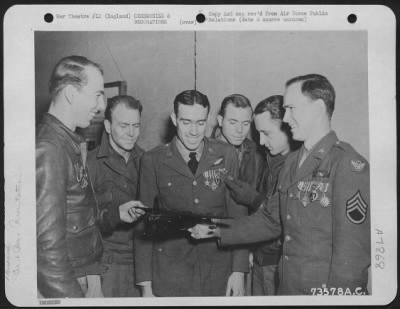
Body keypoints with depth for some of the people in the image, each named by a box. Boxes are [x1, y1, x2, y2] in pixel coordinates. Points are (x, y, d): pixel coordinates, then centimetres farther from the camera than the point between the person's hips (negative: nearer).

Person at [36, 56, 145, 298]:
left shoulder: (69, 144, 8)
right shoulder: (48, 150, -20)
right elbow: (48, 243, -22)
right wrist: (70, 296, -19)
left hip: (85, 276, 8)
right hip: (65, 286, -8)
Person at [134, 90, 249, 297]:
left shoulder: (226, 156, -2)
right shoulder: (153, 160, -4)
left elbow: (237, 214, 1)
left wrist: (239, 270, -4)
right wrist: (145, 284, -2)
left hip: (219, 272, 1)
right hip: (169, 275, -1)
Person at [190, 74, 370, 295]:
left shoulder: (348, 165, -17)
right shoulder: (292, 163, 9)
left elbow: (352, 250, -20)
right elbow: (270, 218, 14)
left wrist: (337, 293, -20)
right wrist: (219, 232, 8)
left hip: (325, 289, -7)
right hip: (286, 287, 8)